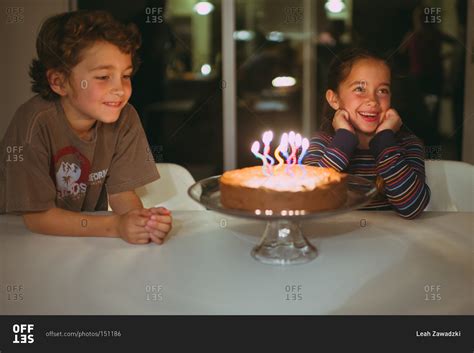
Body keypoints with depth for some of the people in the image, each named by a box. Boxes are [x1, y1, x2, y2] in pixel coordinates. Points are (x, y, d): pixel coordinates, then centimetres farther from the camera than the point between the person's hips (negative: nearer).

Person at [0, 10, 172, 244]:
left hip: (89, 232, 4)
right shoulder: (35, 122, -24)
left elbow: (121, 191, -6)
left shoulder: (125, 119, -12)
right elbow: (37, 216, -21)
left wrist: (143, 218, -28)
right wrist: (115, 226, -31)